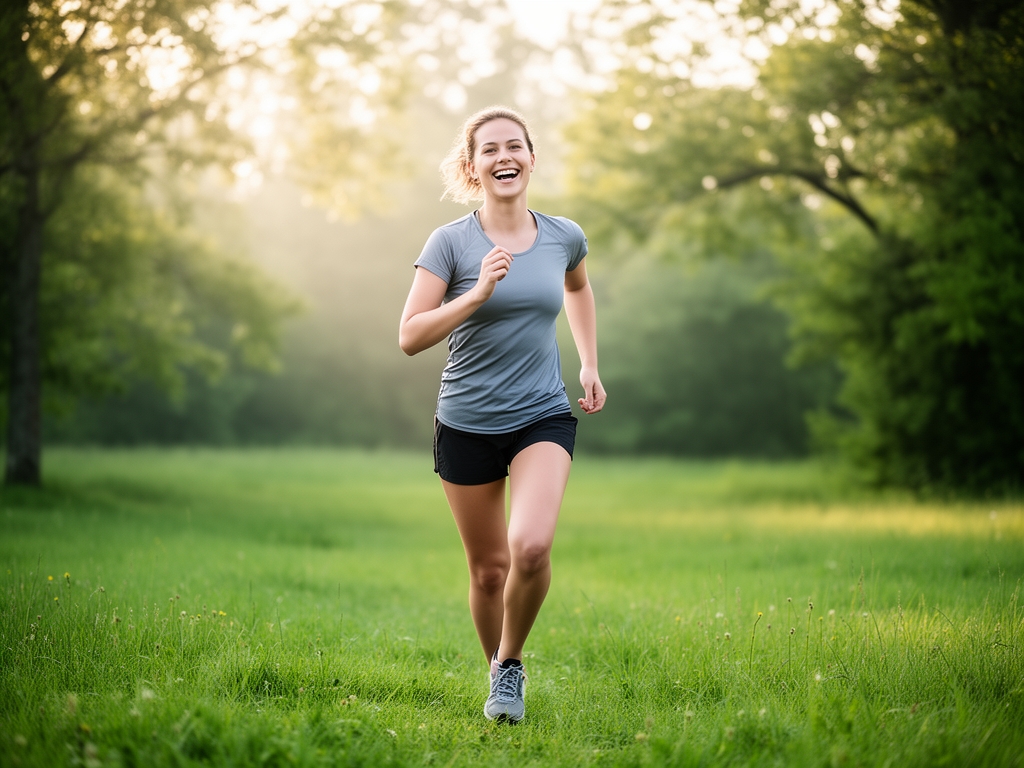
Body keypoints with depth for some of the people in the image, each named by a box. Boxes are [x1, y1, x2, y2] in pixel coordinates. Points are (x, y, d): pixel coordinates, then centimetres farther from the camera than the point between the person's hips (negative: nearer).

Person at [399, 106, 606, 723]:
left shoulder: (564, 237, 2)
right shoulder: (452, 243, -8)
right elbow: (410, 336, -14)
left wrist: (590, 365, 19)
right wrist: (479, 292, -24)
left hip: (544, 418, 1)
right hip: (467, 426, -1)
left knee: (532, 548, -22)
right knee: (489, 568, 7)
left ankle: (511, 664, 3)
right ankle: (498, 674, 32)